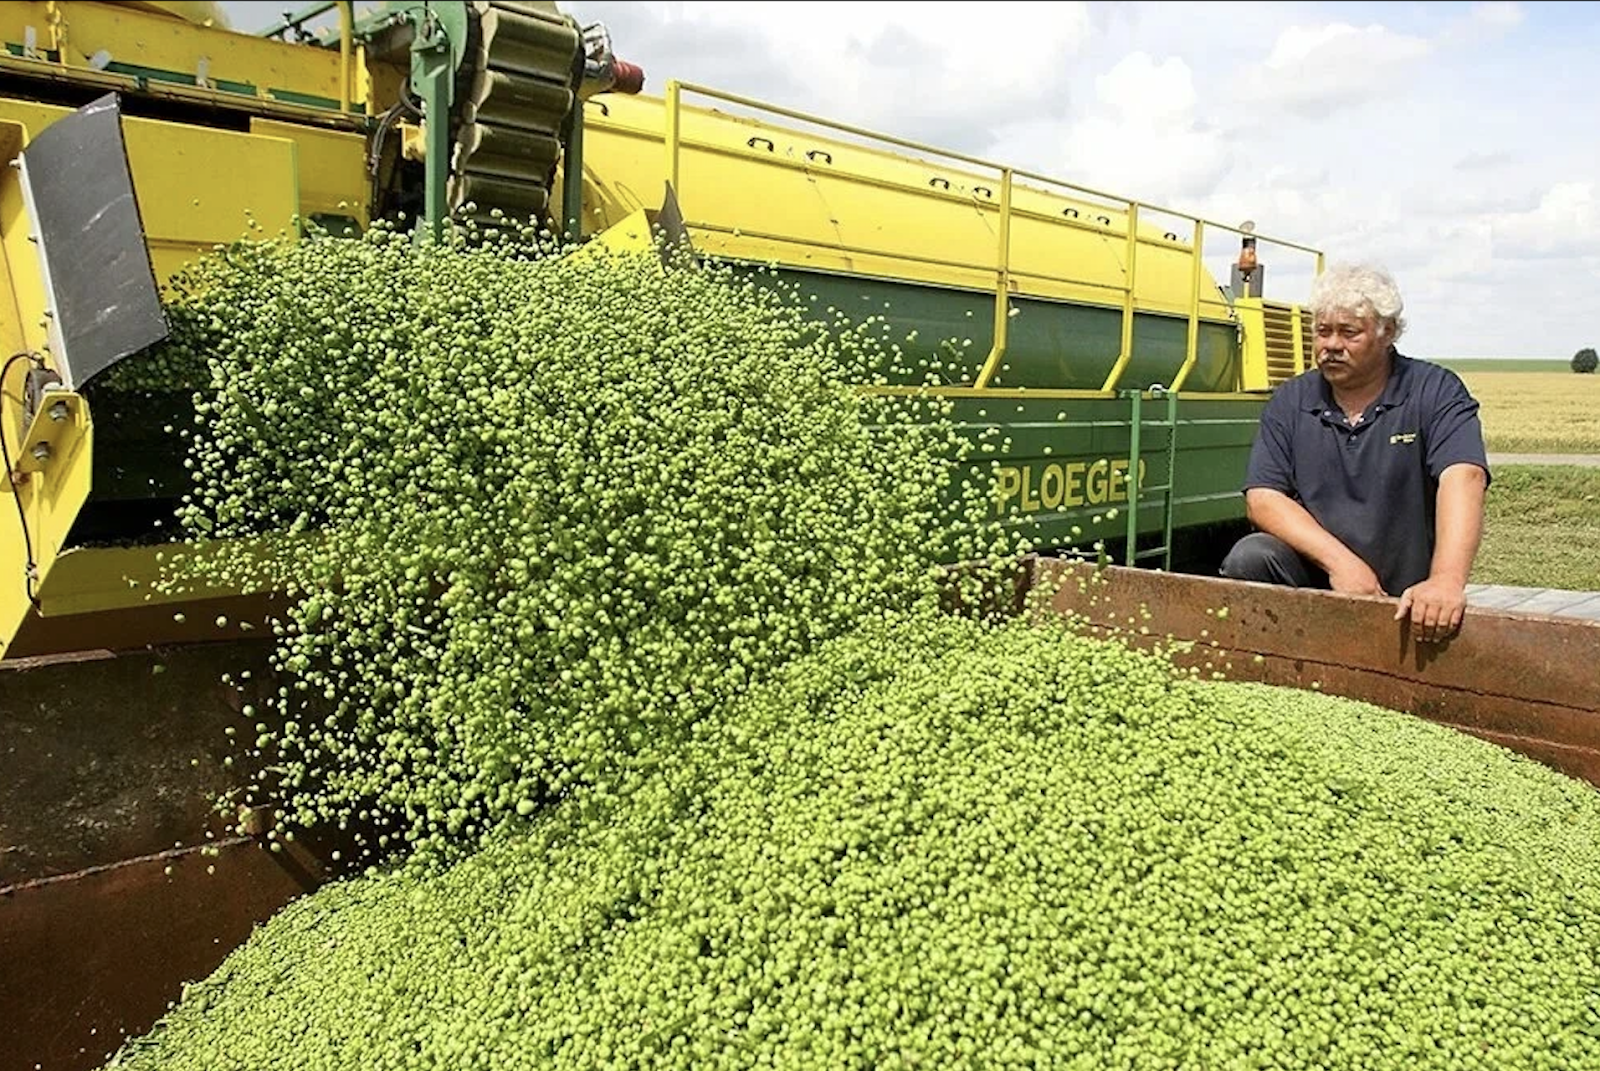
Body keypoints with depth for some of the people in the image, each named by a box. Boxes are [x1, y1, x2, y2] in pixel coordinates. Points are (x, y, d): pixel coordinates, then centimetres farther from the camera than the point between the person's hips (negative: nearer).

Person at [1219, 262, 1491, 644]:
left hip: (1403, 603, -1)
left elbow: (1463, 478, -20)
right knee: (1249, 557, -26)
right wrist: (1338, 560, -21)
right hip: (1314, 576, 2)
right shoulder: (1290, 402, 5)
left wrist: (1446, 582, -38)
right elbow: (1261, 498, -5)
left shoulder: (1436, 393, -3)